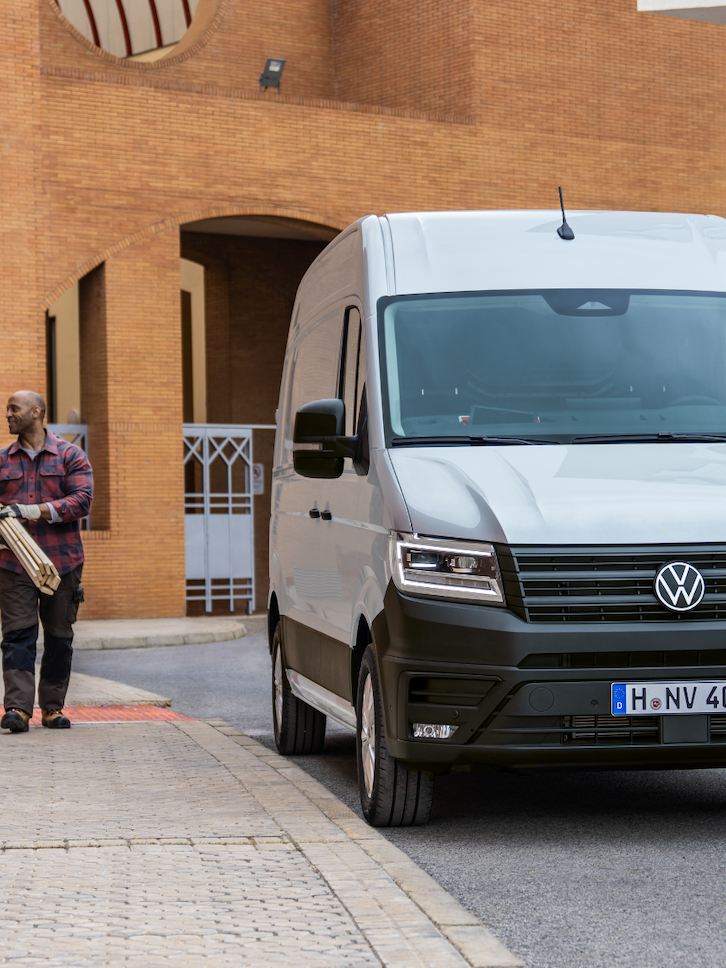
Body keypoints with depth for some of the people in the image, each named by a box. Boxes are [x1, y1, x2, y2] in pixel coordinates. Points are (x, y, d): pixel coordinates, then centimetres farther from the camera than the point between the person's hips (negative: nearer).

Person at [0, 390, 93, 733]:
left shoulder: (70, 456, 3)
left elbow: (82, 500, -9)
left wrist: (32, 511, -17)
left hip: (63, 562, -1)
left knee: (59, 637, 6)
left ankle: (52, 707, 15)